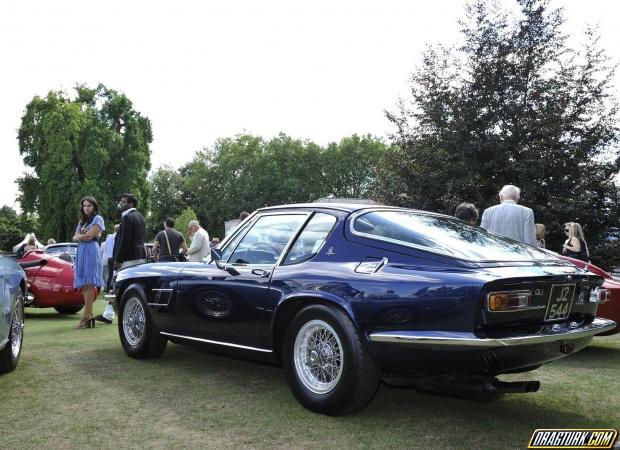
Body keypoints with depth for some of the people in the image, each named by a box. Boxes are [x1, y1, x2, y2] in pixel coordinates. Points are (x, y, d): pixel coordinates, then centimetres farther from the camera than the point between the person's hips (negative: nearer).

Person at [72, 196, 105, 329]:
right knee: (83, 285, 3)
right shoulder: (82, 221, 24)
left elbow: (90, 235, -10)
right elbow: (75, 238, 15)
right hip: (81, 252, 8)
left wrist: (80, 236, 7)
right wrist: (83, 236, -4)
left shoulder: (98, 218, 2)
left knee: (88, 284, -12)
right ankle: (90, 315, 4)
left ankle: (87, 316, -14)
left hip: (91, 252, -7)